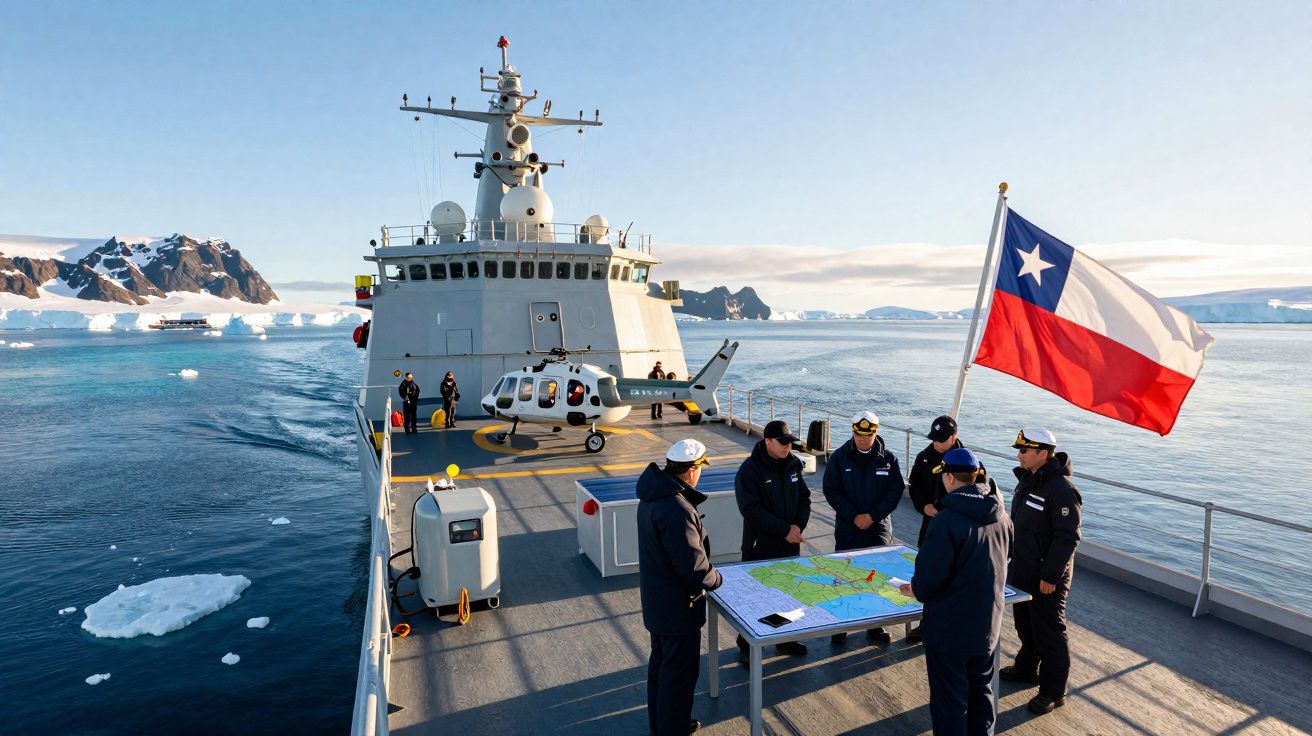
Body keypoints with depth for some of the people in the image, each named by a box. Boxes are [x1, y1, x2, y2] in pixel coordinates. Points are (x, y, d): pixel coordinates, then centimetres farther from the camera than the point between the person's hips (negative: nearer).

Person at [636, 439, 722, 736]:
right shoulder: (677, 510, -32)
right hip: (678, 605, -10)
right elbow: (693, 565, -29)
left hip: (656, 599, 10)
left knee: (660, 662, 25)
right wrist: (715, 579, -9)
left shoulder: (652, 496, -1)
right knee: (680, 671, 9)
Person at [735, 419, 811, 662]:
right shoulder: (749, 470, -17)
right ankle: (746, 646, 17)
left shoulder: (792, 465, 2)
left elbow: (804, 497, 10)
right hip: (760, 547, -6)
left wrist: (798, 525, -8)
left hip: (790, 545, 6)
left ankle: (785, 639, 37)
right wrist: (784, 530, -21)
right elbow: (751, 510, -22)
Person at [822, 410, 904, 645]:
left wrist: (872, 515, -12)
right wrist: (853, 516, -13)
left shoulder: (887, 458, -1)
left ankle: (875, 624, 21)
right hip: (847, 528, 0)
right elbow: (831, 490, -5)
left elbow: (895, 491, -2)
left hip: (879, 527, 1)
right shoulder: (839, 457, -4)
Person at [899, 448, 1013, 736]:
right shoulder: (1001, 517, -2)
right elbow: (1005, 558, 13)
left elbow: (930, 574, -24)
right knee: (982, 690, 24)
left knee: (950, 700, 9)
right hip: (988, 625, 7)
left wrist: (917, 590, -3)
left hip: (949, 628, -7)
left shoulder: (947, 520, -25)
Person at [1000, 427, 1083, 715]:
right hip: (1021, 571, 9)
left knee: (1049, 633, 4)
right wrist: (1011, 559, 19)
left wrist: (1051, 576, -21)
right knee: (1025, 625, 24)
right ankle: (1026, 669, 42)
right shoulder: (1027, 479, 6)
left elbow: (1067, 538, -23)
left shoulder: (1062, 489, -24)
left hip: (1046, 577, -9)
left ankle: (1053, 691, 18)